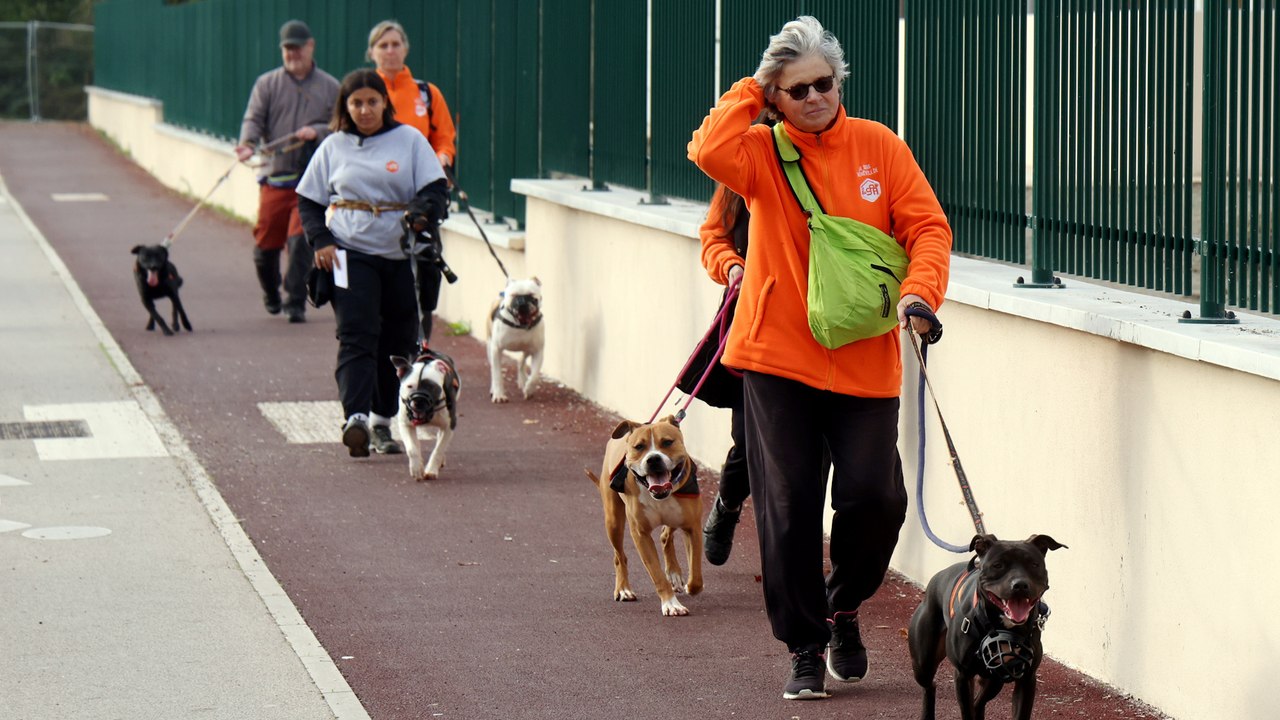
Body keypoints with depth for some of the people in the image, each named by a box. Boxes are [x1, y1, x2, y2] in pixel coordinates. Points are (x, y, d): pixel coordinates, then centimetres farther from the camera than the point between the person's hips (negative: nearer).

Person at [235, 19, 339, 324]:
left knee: (301, 241, -14)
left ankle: (295, 303, -7)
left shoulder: (329, 87, 9)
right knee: (266, 243, 5)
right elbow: (254, 118, -1)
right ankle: (271, 296, 31)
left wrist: (317, 131, -13)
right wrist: (248, 142, -22)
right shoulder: (267, 84, 9)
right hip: (274, 175, 1)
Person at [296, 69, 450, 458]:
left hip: (401, 255, 1)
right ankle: (355, 418, -28)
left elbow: (436, 190, 0)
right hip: (350, 253, -1)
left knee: (398, 342, 7)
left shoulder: (409, 140, 5)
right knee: (356, 337, -15)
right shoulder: (334, 147, 8)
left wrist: (422, 214, -22)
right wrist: (320, 240, -4)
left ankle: (382, 421, 20)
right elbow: (308, 201, 13)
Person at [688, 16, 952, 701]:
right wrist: (750, 91, -7)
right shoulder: (762, 152, 1)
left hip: (865, 361, 1)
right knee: (788, 508, 0)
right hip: (777, 360, -1)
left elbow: (927, 226, 1)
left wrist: (919, 290, -16)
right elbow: (710, 151, -21)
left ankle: (842, 606, 25)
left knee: (874, 496, -4)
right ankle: (805, 648, 13)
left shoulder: (877, 146, 4)